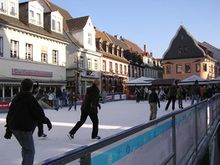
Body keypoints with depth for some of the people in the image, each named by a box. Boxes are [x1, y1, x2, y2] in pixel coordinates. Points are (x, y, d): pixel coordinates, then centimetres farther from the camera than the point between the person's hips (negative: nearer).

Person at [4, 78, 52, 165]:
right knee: (29, 151, 0)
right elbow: (39, 113, -13)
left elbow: (10, 114, 15)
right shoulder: (31, 98, -12)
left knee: (25, 148, 26)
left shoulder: (16, 98, 11)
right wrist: (47, 121, 4)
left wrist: (8, 130, 21)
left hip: (14, 128, 8)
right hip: (24, 129, -8)